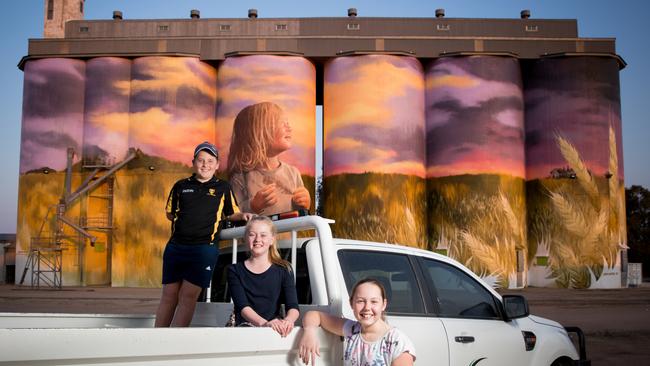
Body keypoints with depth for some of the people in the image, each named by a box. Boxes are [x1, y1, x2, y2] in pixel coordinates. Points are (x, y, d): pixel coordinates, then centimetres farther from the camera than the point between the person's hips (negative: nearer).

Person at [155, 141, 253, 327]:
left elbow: (231, 214, 15)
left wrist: (243, 215, -5)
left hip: (205, 248, -2)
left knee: (188, 296, -4)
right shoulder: (181, 186, 12)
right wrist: (185, 220, 5)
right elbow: (170, 213, 20)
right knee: (169, 294, 6)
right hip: (176, 246, 2)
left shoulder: (223, 188, 9)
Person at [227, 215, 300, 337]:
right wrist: (264, 323, -25)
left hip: (276, 327, 3)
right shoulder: (235, 271, 9)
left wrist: (288, 320, -26)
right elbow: (243, 306, -6)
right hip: (245, 326, -2)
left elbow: (293, 306, -1)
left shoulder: (284, 269, 10)